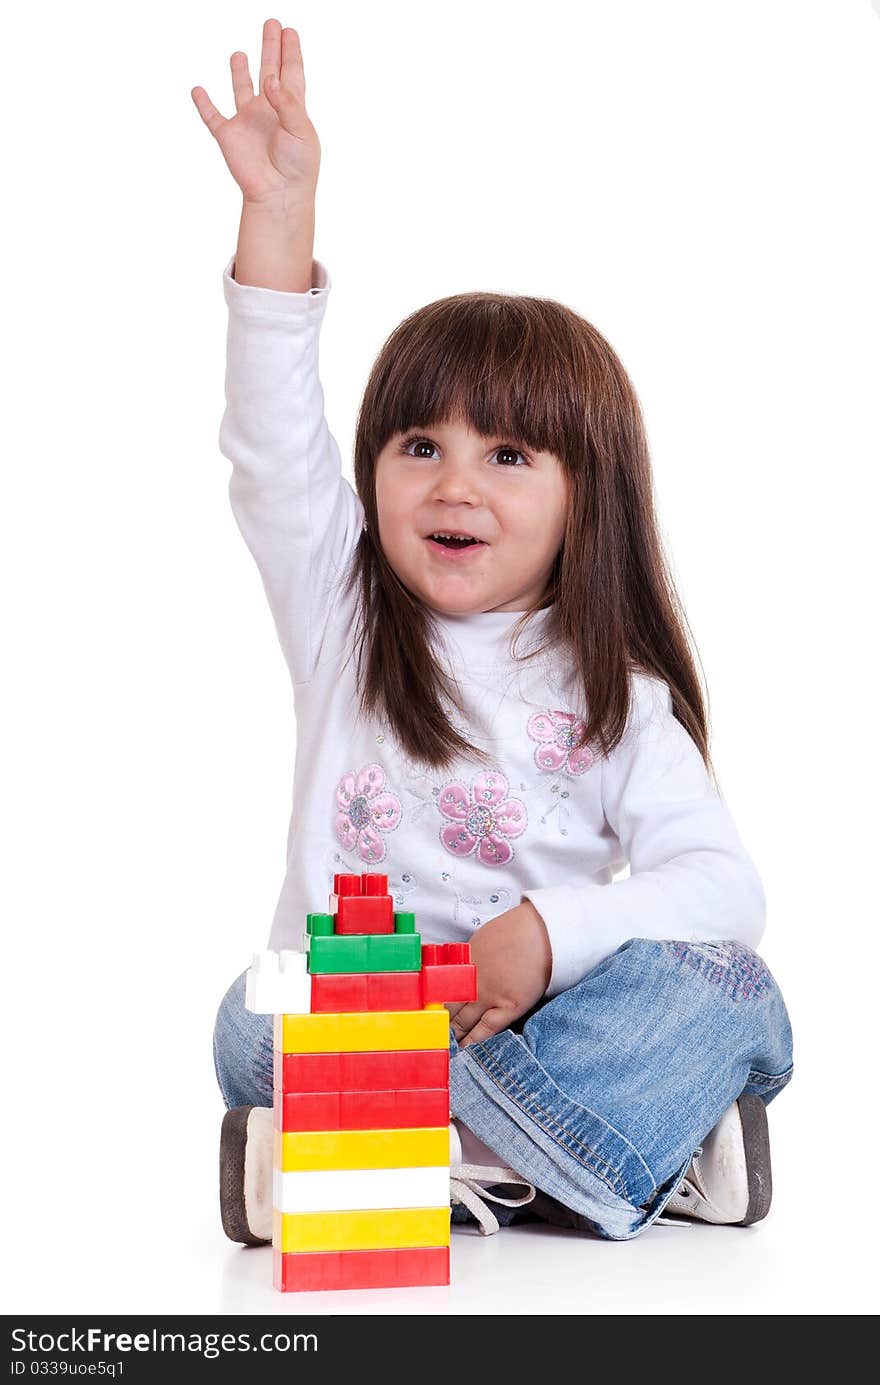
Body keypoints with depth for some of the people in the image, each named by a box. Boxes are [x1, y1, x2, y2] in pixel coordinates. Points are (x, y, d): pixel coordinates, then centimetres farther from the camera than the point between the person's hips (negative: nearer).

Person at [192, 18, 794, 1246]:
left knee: (728, 993, -26)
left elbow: (722, 888, -4)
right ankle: (636, 1152, -31)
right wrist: (281, 215, -13)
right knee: (258, 1017, -33)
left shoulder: (618, 697, 5)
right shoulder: (343, 624, 9)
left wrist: (549, 936, -22)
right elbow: (274, 450, -5)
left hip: (538, 1018, 0)